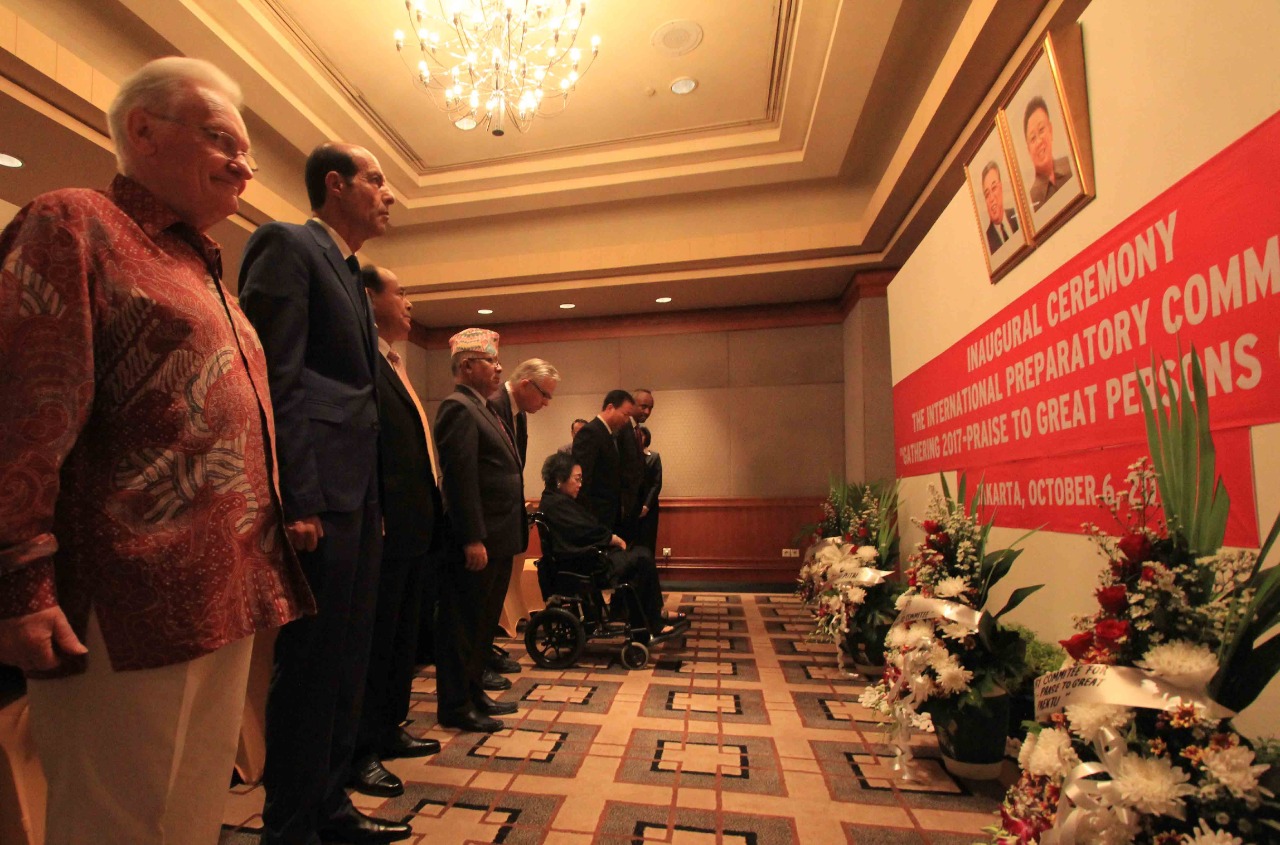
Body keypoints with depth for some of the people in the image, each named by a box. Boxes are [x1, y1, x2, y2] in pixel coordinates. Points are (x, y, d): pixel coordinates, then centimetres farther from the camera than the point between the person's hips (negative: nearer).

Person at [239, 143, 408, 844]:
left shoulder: (349, 273, 23)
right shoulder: (286, 244, -2)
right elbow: (275, 377, -14)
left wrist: (373, 501, 16)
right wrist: (299, 500, -19)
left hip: (358, 496, 9)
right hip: (320, 494, -9)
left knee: (346, 661, 16)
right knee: (309, 664, 1)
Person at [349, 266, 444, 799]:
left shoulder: (394, 364, 19)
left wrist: (430, 519, 15)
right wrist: (374, 518, -23)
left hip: (415, 528, 10)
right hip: (386, 527, -10)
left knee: (403, 634, 19)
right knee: (375, 638, 3)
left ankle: (389, 729, 35)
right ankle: (361, 751, 19)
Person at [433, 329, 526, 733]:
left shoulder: (482, 409, 18)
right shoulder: (458, 408, -13)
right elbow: (460, 477, -21)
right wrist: (473, 539, -23)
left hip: (497, 538, 10)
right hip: (476, 540, -10)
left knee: (483, 621, 19)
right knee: (463, 622, 3)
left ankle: (473, 692, 34)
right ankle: (454, 706, 17)